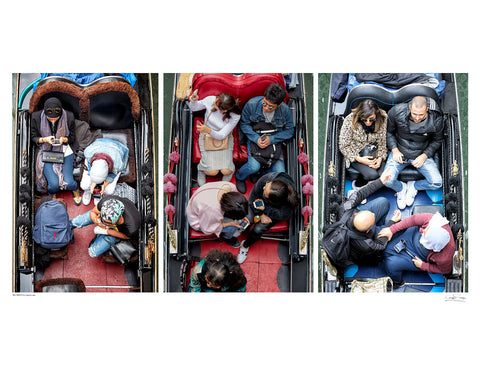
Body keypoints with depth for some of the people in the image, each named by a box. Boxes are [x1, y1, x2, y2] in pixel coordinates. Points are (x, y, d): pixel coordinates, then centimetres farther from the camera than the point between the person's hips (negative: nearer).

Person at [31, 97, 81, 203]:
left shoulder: (69, 117, -13)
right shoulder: (36, 117, -14)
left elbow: (72, 138, 2)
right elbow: (33, 138, 0)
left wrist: (63, 139, -22)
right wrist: (45, 139, -21)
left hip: (64, 152, 0)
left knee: (68, 183, -17)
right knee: (54, 184, -19)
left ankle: (75, 189, 23)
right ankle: (52, 194, 20)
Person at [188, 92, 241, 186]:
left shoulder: (235, 116, -24)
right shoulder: (210, 100, -20)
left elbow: (222, 135, -22)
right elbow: (194, 108, -1)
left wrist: (209, 131, -42)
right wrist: (194, 100, -25)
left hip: (224, 140, 0)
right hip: (207, 138, 0)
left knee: (226, 172, -17)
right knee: (212, 172, -15)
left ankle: (228, 165, 20)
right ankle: (202, 165, 20)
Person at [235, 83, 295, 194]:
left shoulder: (285, 110, -16)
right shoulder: (252, 104, -19)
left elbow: (289, 130, -3)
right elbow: (244, 124, -4)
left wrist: (271, 139, -17)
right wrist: (256, 138, -20)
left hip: (274, 141, 1)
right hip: (255, 138, -1)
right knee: (253, 166, -26)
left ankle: (263, 169, 21)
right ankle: (239, 177, 10)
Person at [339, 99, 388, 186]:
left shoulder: (382, 120, -13)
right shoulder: (350, 121, -20)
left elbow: (383, 142, 1)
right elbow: (343, 146, -11)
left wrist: (380, 158, -15)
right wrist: (359, 159, -22)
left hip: (374, 154, 3)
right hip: (355, 155, -3)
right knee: (372, 174, -28)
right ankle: (359, 183, 3)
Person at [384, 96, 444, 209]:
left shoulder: (436, 120, -19)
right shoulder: (396, 112, -20)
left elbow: (437, 140, 1)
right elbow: (388, 131, 0)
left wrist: (424, 156, -11)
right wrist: (394, 150, -11)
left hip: (422, 154, 1)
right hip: (399, 152, -1)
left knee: (437, 183, -18)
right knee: (388, 181, -24)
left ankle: (413, 186, 14)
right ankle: (401, 188, 14)